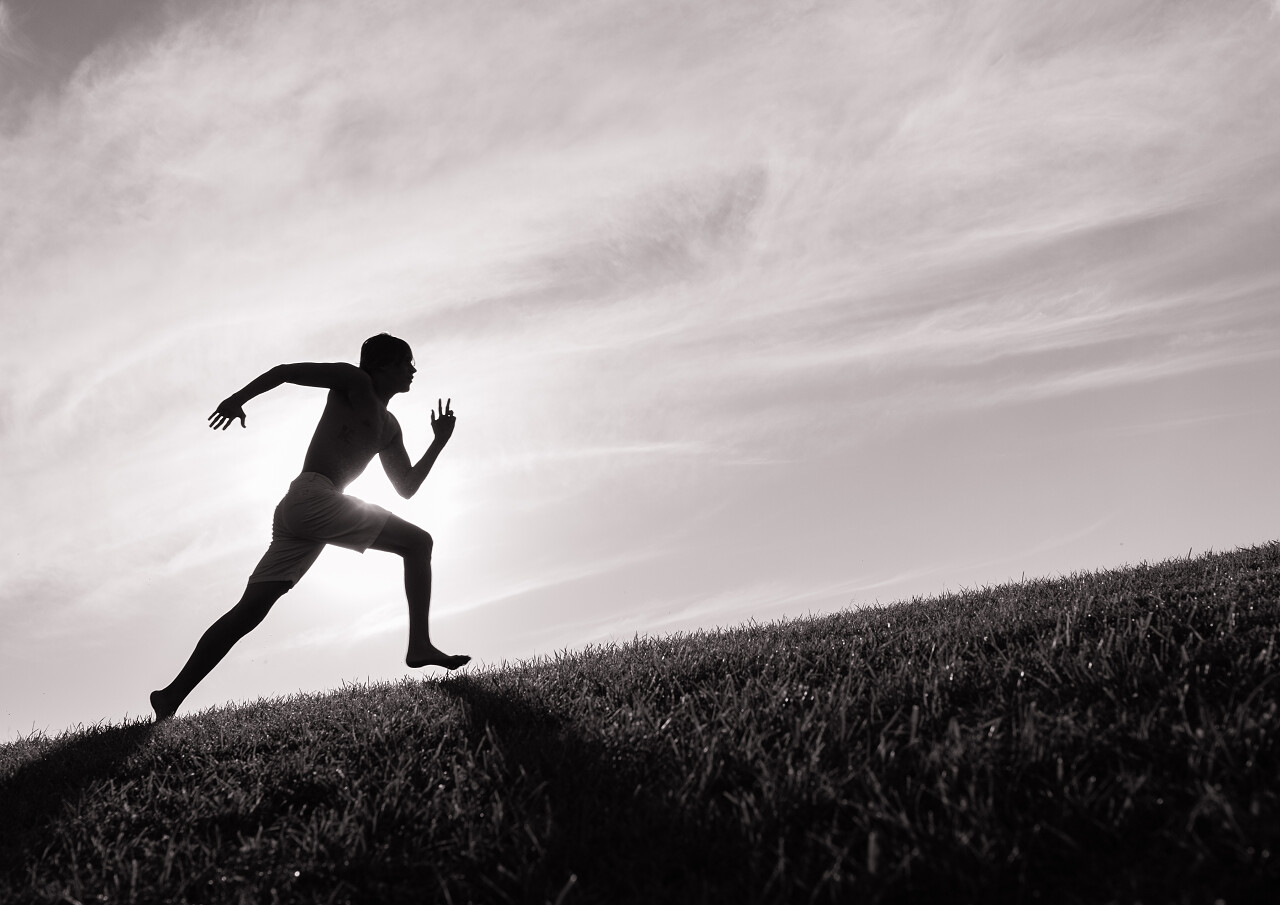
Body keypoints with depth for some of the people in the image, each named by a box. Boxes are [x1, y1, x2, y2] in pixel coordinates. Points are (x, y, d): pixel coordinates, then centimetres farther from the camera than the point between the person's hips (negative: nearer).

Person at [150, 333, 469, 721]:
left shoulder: (388, 428, 29)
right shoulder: (354, 382, 7)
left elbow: (406, 488, 29)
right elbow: (285, 370, 1)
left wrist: (439, 442, 25)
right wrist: (239, 397, -10)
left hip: (294, 513, 9)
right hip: (313, 495, -9)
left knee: (249, 610, 2)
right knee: (417, 541, -7)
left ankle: (172, 695, 0)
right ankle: (420, 644, -14)